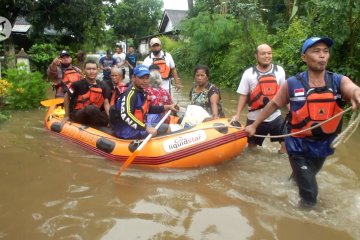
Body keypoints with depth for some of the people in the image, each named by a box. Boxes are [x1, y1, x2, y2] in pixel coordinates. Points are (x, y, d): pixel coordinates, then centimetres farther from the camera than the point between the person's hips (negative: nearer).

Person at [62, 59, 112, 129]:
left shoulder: (102, 85, 2)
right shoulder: (78, 84, -9)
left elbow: (106, 103, 1)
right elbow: (66, 97, 4)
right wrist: (66, 116, 7)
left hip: (94, 115, 4)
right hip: (77, 115, -3)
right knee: (92, 108, -37)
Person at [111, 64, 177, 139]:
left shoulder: (142, 92, 8)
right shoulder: (130, 94, -22)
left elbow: (148, 109, 23)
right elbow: (125, 115, -36)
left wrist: (166, 107, 16)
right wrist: (146, 128, -36)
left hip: (138, 126, 10)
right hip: (127, 131, -10)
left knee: (166, 128, 19)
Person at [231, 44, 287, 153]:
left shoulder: (279, 70, -1)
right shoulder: (248, 73, -7)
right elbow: (243, 95, -3)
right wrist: (237, 114, -10)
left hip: (275, 117, 2)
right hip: (255, 119, -1)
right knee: (252, 146, 12)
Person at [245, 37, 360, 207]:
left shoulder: (339, 81, -10)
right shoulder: (292, 84, -12)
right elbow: (274, 104, 1)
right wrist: (254, 125, 5)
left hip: (323, 146, 3)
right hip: (299, 147, -3)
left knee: (304, 179, 30)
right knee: (309, 195, 3)